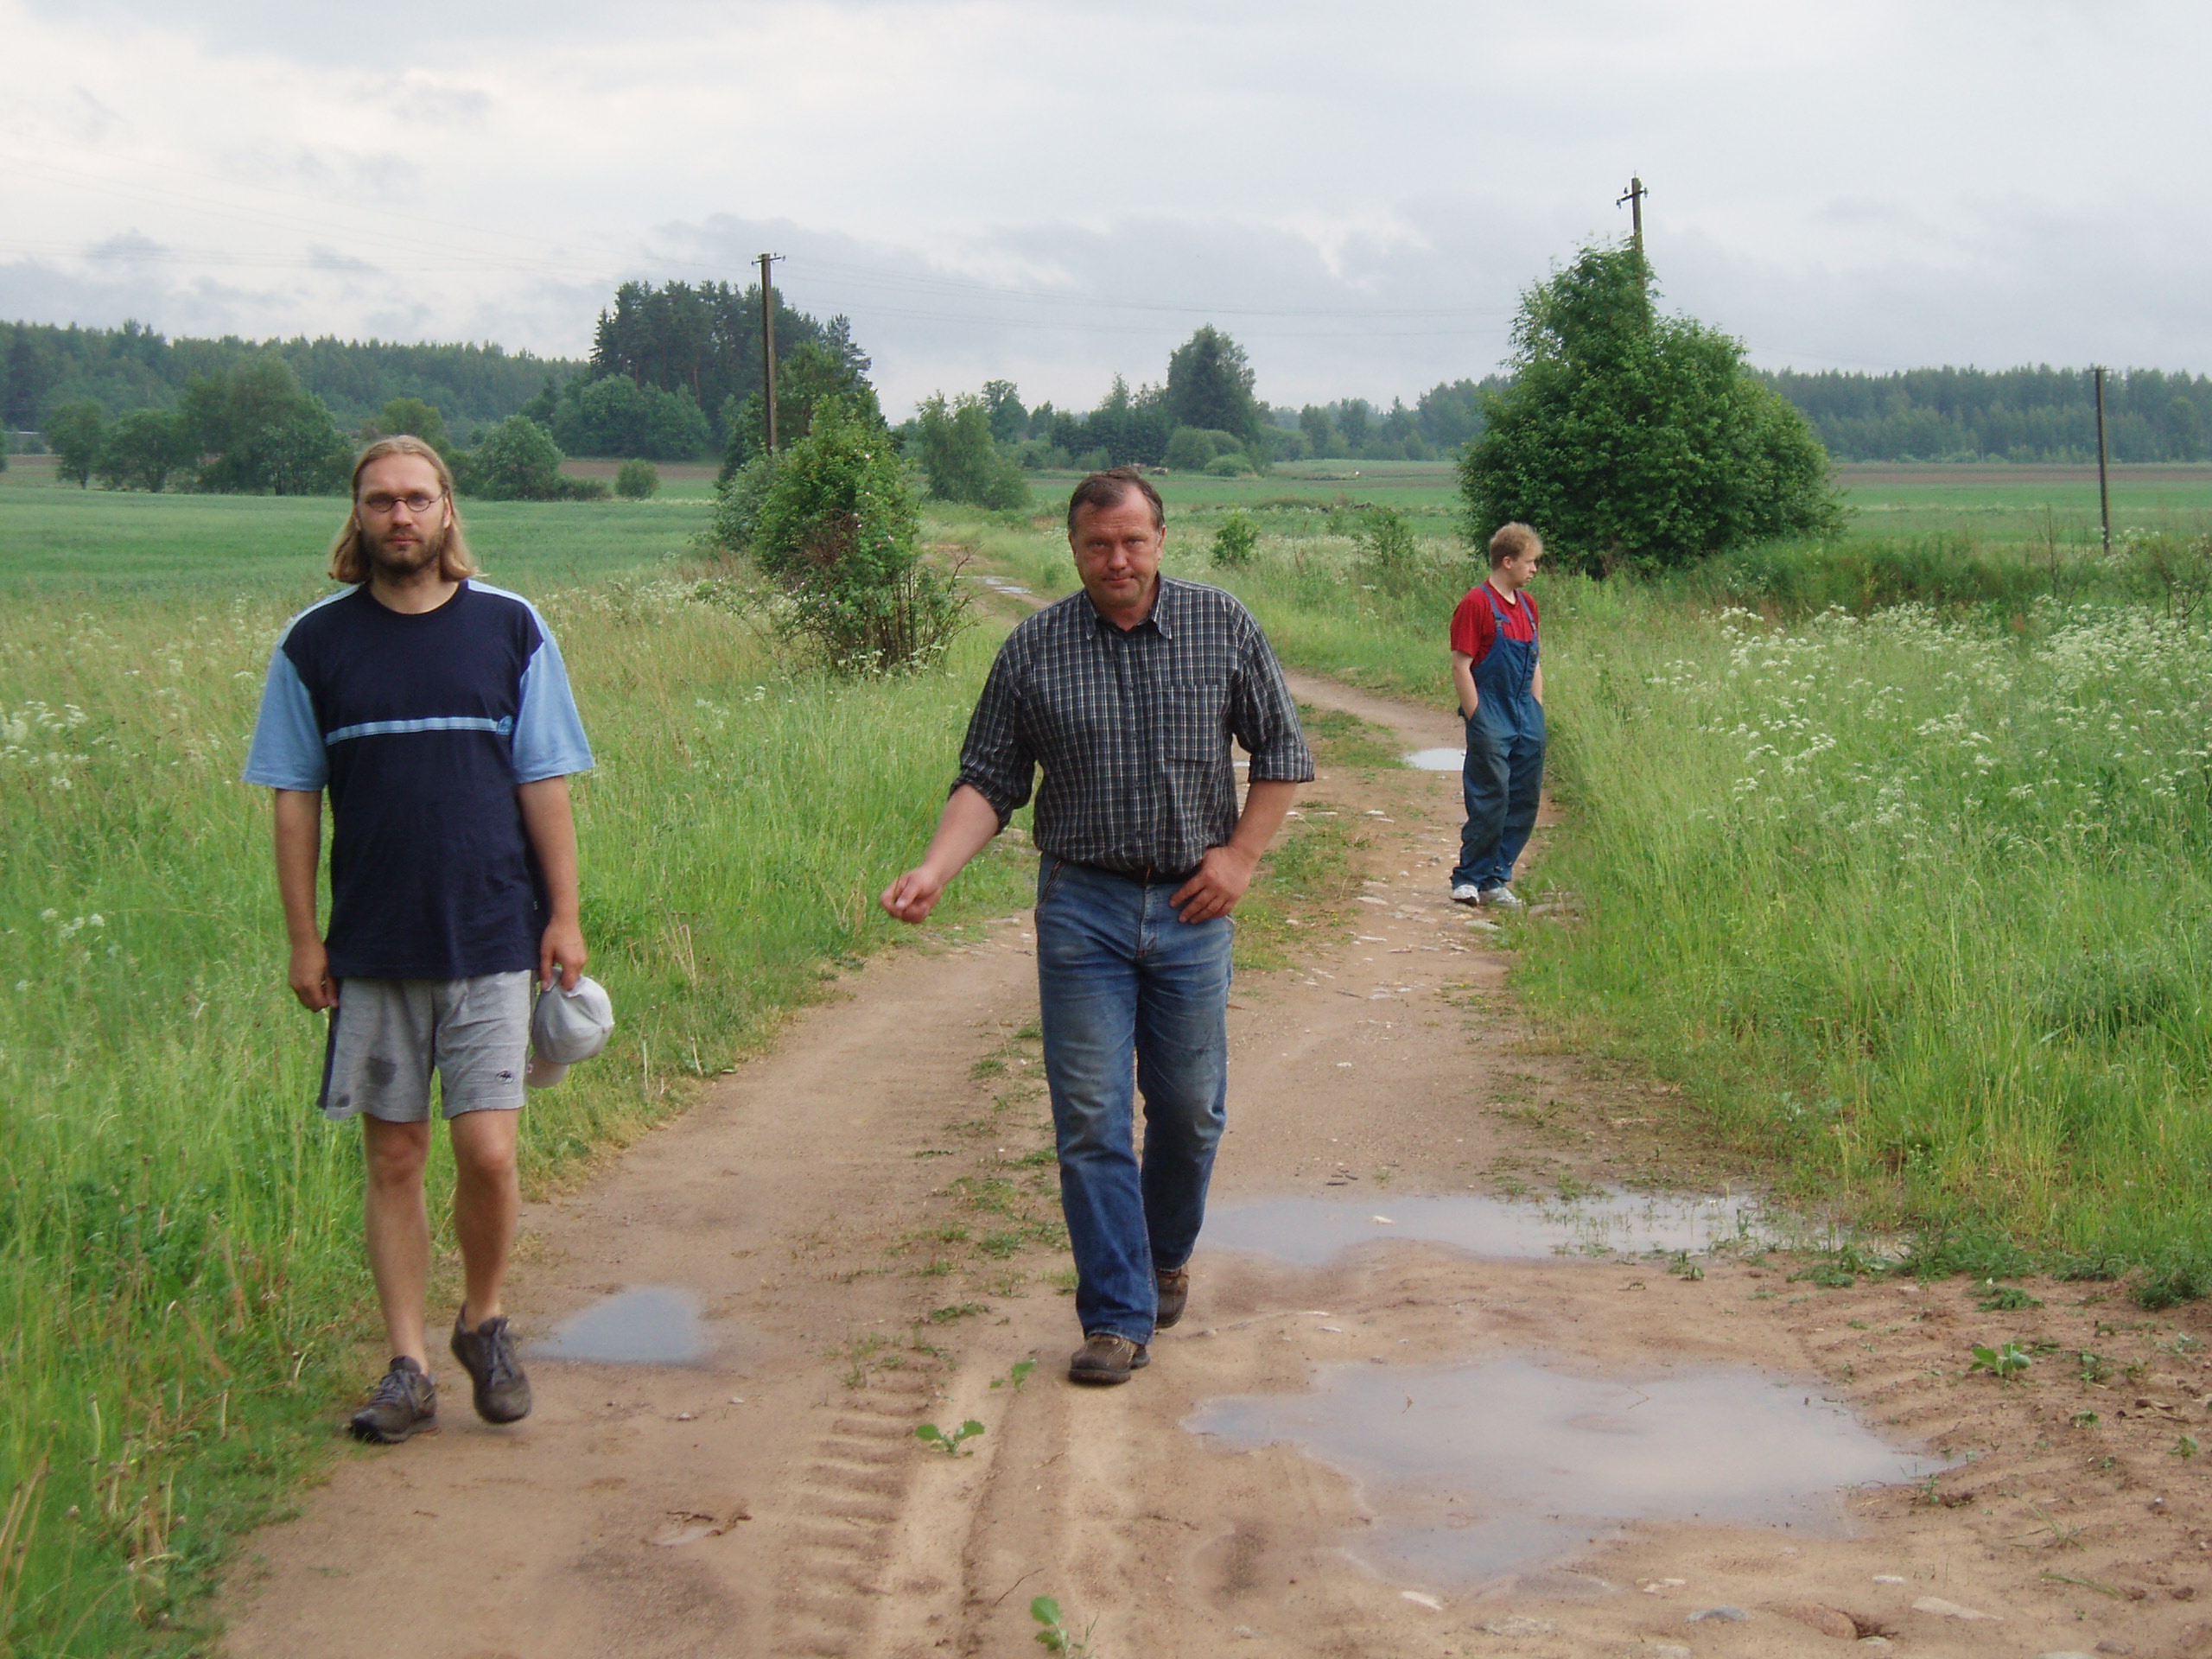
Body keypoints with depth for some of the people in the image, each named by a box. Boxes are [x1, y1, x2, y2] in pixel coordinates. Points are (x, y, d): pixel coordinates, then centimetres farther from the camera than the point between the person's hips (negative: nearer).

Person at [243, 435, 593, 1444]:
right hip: (372, 945, 1)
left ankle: (483, 1320, 19)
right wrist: (302, 937, 1)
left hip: (492, 937, -1)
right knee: (393, 1159, 5)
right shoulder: (316, 642, 3)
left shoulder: (509, 628, 2)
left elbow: (545, 784, 4)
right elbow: (294, 797, 5)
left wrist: (564, 916, 0)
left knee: (487, 1152, -7)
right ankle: (407, 1368, 15)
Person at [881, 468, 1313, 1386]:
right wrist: (932, 871, -15)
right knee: (1091, 1114, -4)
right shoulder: (1033, 650, -1)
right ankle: (1118, 1316, 2)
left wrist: (1242, 853, -2)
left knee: (1190, 1108, 9)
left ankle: (1166, 1257, 36)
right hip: (1081, 905, -1)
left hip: (1191, 906, 1)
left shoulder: (1223, 627, 1)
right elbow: (988, 780, 0)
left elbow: (1282, 750, 9)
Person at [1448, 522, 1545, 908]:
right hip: (1492, 718, -8)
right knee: (1491, 799, -7)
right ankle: (1469, 879, 4)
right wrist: (1477, 719, -14)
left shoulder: (1527, 604, 13)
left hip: (1526, 719, 8)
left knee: (1525, 799, 6)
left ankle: (1496, 879, 14)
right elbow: (1461, 666, -12)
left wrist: (1537, 713, 13)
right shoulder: (1477, 603, -10)